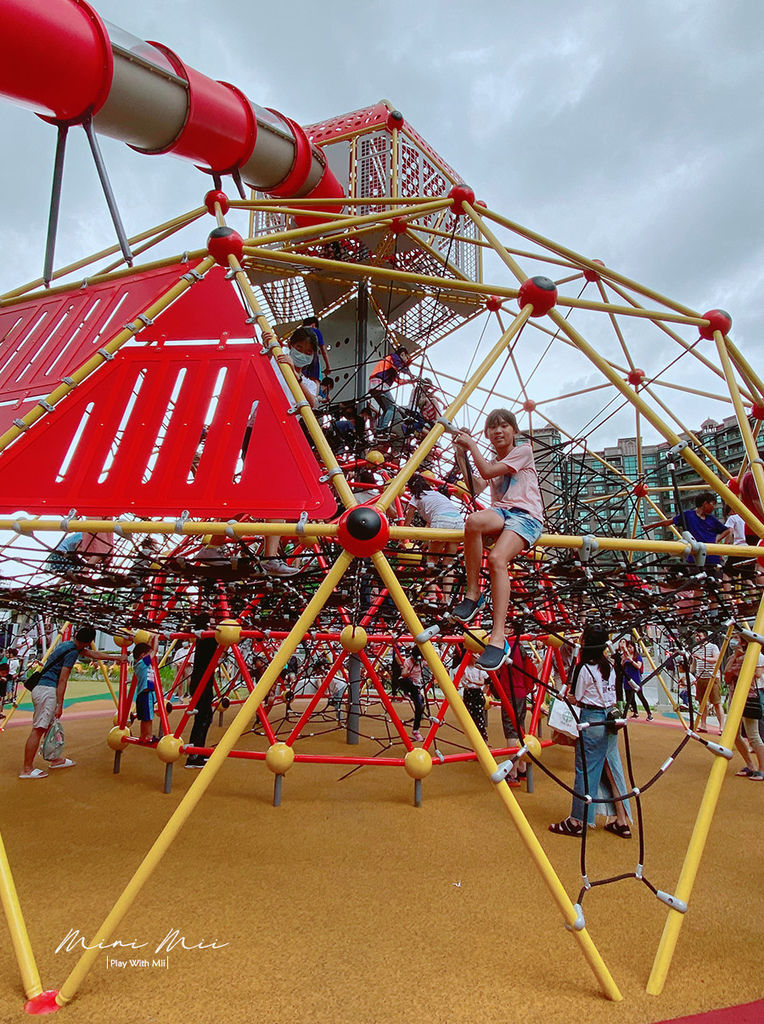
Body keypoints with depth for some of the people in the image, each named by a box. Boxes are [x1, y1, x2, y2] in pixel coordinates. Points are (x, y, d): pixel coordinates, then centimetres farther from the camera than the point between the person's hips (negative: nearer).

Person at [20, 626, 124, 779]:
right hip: (47, 690, -10)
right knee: (38, 729, -7)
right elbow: (62, 680, -16)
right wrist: (60, 705, -14)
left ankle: (55, 759, 28)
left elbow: (94, 654, 28)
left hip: (40, 688, 10)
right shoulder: (72, 652, -13)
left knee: (50, 726, 17)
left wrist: (116, 657, 33)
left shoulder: (68, 644, 16)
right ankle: (27, 770, -5)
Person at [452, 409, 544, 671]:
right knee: (473, 520, -35)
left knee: (497, 558, -33)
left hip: (525, 515, -4)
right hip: (499, 512, 4)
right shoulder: (490, 462, 30)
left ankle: (498, 638, -36)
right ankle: (472, 594, -26)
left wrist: (471, 445, 6)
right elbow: (475, 488, 12)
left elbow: (488, 473, -3)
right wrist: (461, 455, 12)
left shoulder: (523, 451, 10)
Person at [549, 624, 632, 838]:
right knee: (613, 768, 13)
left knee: (585, 770, 1)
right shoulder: (609, 667, 8)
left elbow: (576, 700, -8)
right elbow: (612, 697, 14)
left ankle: (576, 821, 10)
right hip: (611, 719, 8)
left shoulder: (584, 668, -15)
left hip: (591, 720, -7)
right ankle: (622, 822, 19)